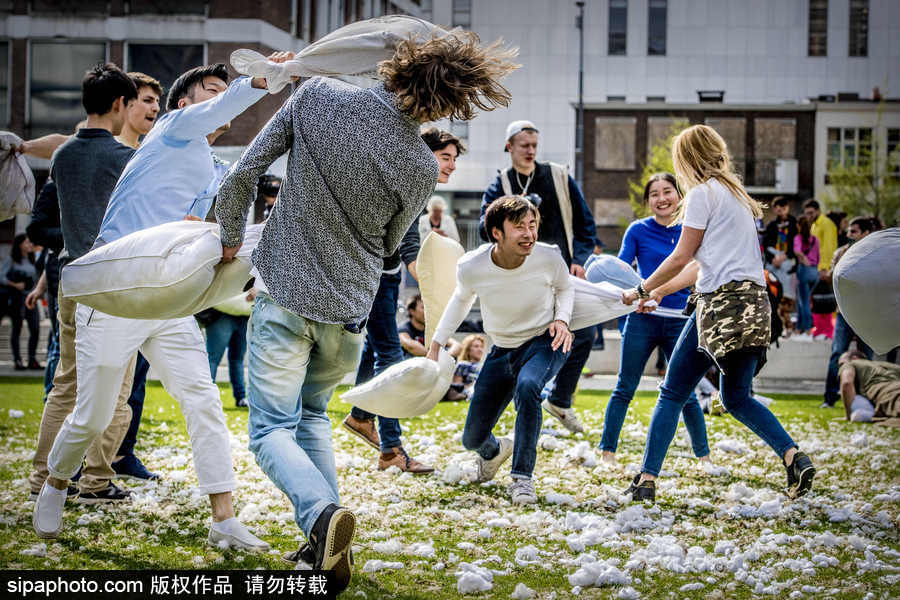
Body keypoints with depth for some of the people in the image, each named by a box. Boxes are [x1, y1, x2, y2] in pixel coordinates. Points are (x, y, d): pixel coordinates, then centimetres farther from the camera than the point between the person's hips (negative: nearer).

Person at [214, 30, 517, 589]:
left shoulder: (317, 95, -14)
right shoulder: (421, 168, -13)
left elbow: (241, 177, -7)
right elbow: (387, 246, 4)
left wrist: (232, 239, 11)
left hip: (285, 296, -1)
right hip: (348, 311, 2)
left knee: (272, 430, 3)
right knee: (312, 415, 24)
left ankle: (322, 514, -24)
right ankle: (326, 541, 15)